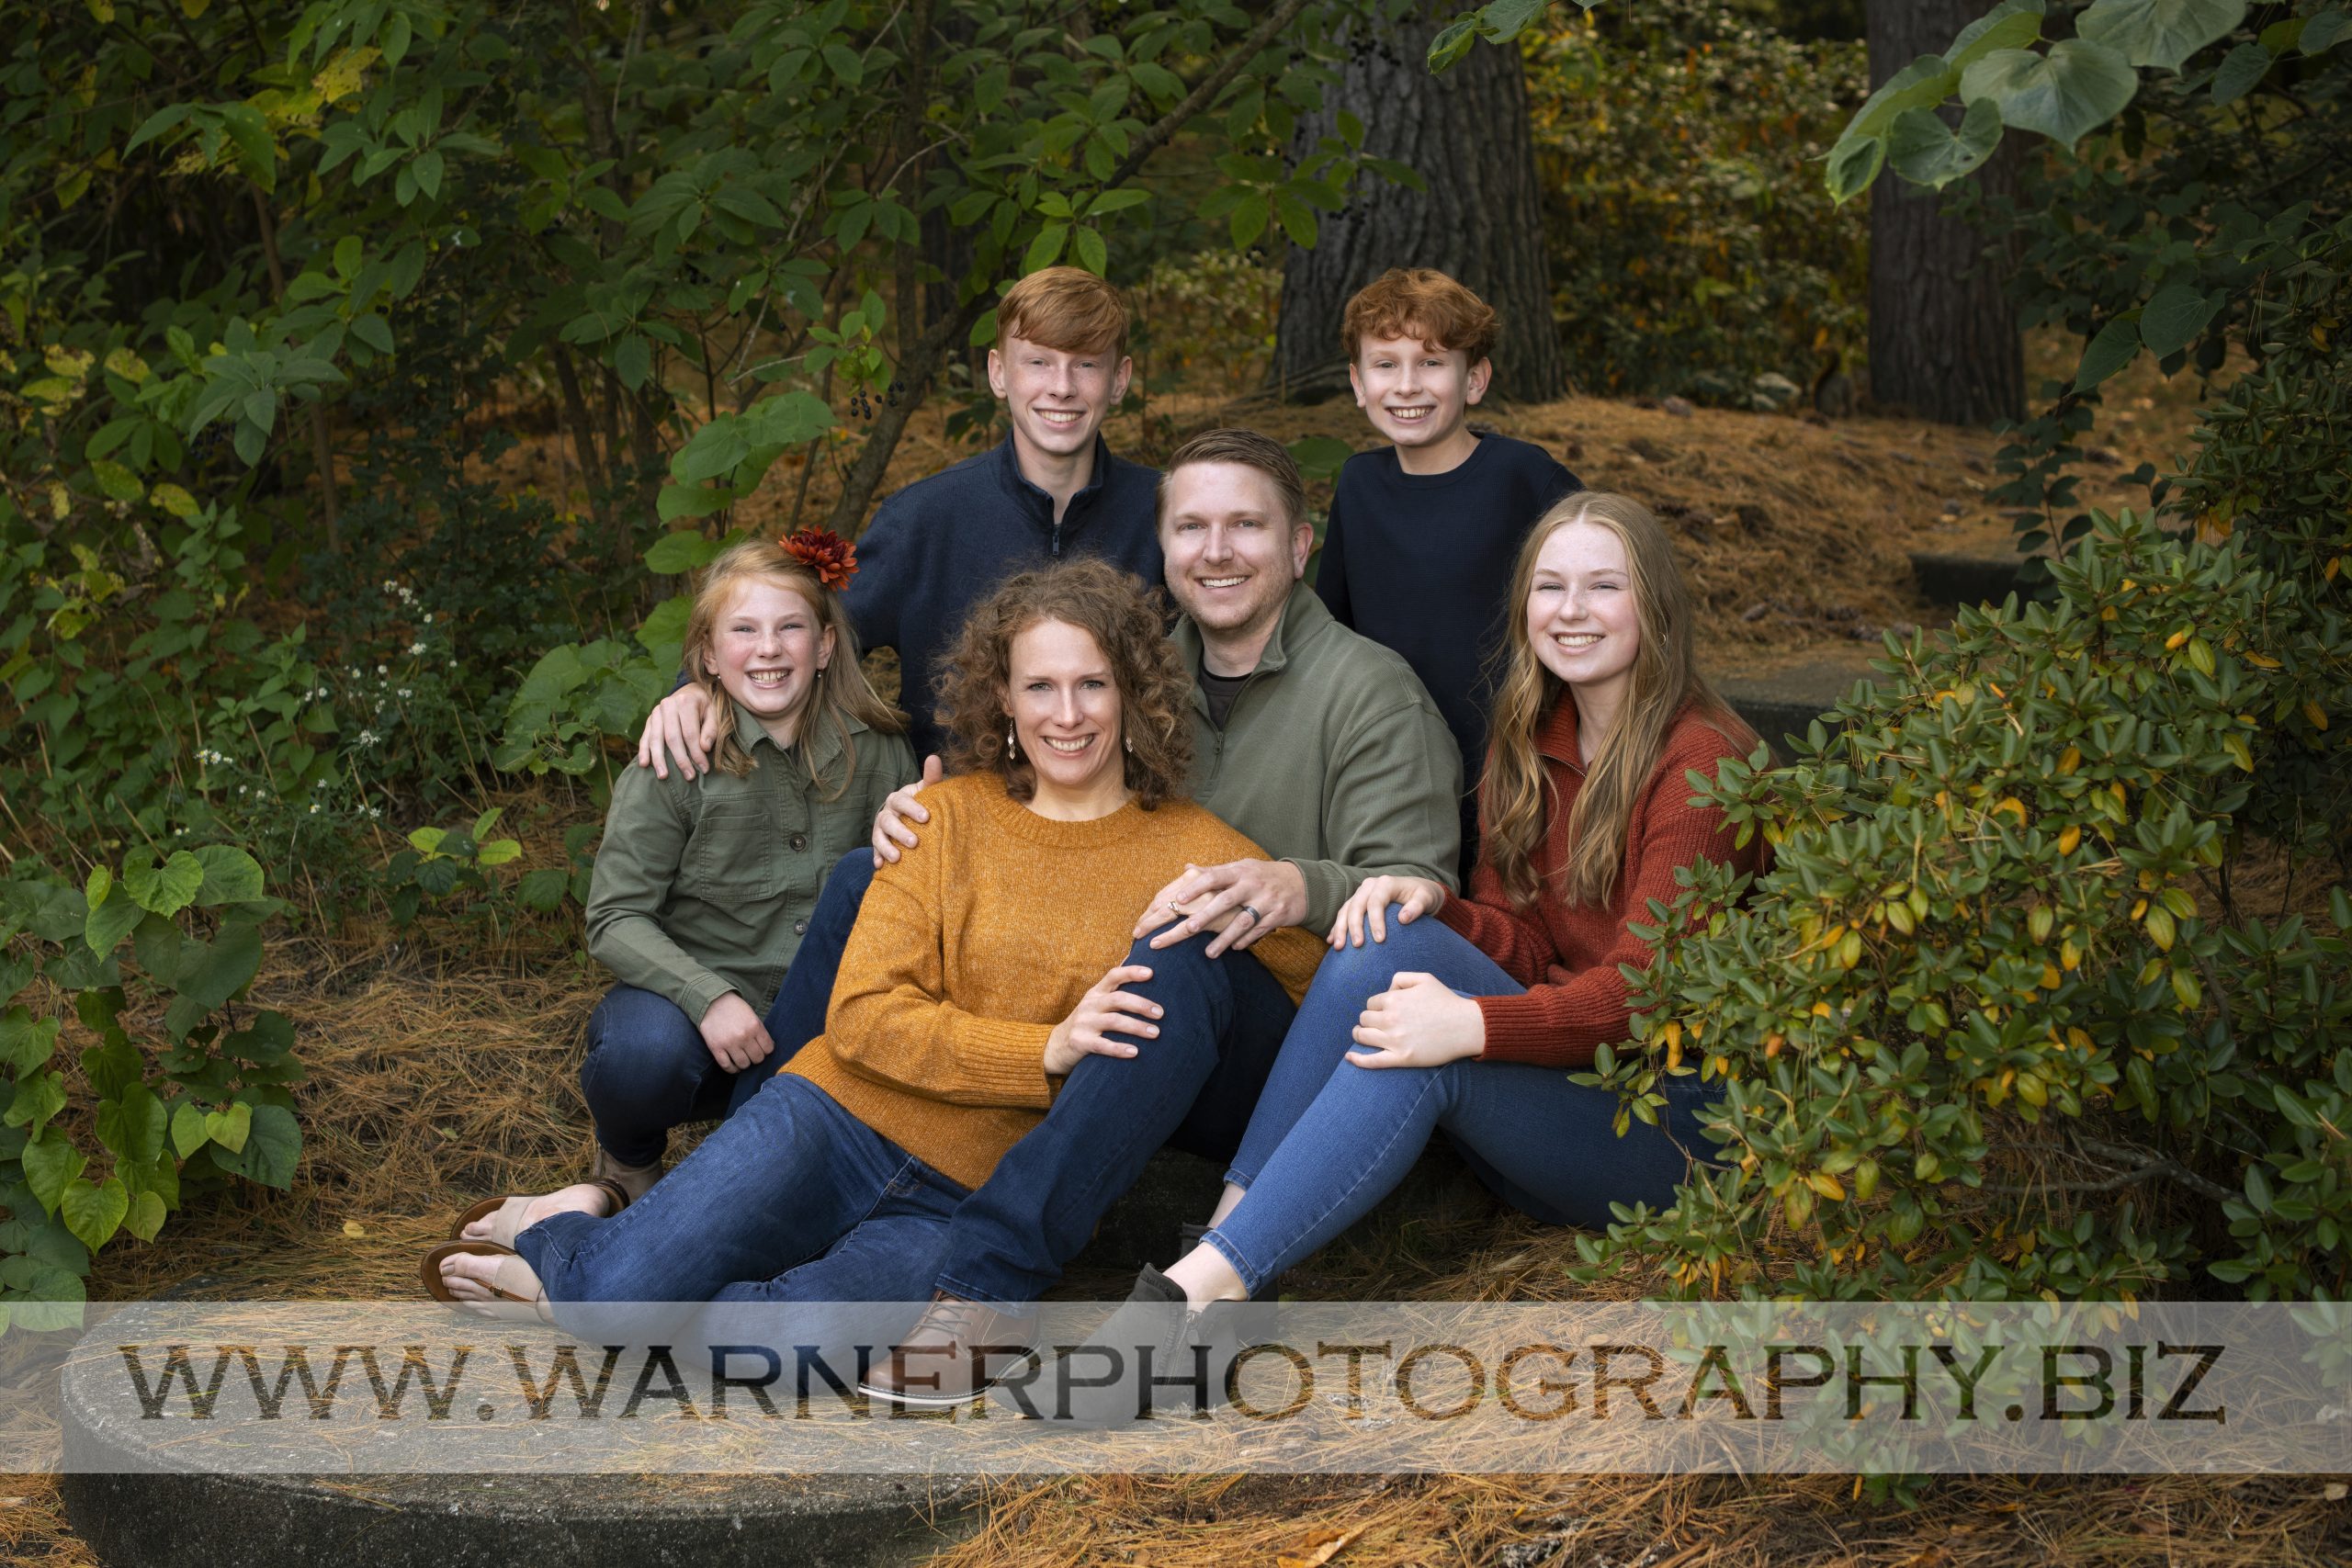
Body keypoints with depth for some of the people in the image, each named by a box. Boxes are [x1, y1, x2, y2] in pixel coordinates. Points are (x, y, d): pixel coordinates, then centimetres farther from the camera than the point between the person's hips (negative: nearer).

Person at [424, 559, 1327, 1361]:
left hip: (971, 1209, 0)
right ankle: (564, 1249, 16)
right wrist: (1043, 1052, -15)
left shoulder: (1195, 856, 3)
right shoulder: (949, 815, 4)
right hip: (840, 1123, 0)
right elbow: (861, 1017, -4)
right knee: (621, 1290, -22)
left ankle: (595, 1290, 0)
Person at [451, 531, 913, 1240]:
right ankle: (627, 1166, 1)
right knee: (645, 1052, -37)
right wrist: (708, 997, -26)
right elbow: (614, 921, -11)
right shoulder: (678, 761, -10)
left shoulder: (875, 752, -1)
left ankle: (600, 1202, -3)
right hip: (682, 1002, -2)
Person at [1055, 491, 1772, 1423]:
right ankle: (1224, 1243, -29)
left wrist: (1471, 1025, -35)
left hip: (1672, 1123, -6)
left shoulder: (1701, 760, -11)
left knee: (1423, 1055, -32)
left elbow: (1646, 988, -20)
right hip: (1550, 1084, 6)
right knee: (1390, 941, -21)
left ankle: (1201, 1288, -38)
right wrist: (1434, 909, -15)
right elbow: (1522, 944, 8)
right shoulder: (1531, 748, 12)